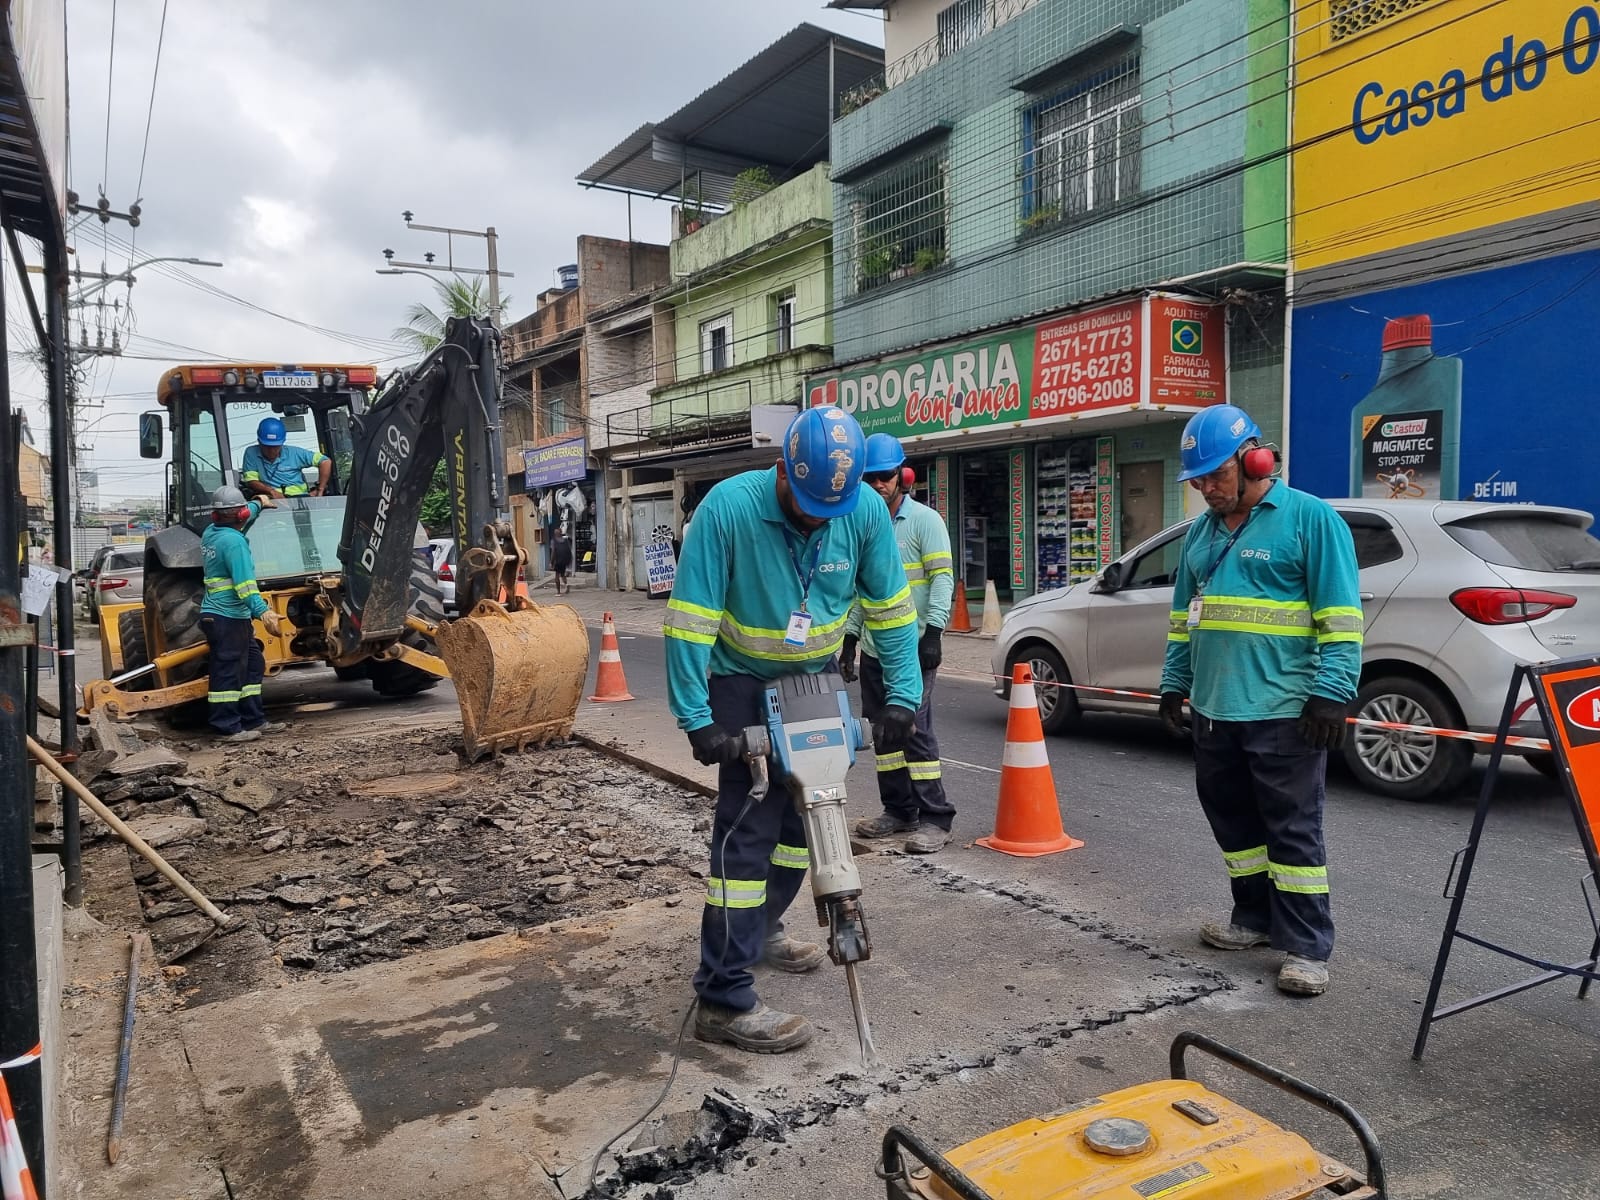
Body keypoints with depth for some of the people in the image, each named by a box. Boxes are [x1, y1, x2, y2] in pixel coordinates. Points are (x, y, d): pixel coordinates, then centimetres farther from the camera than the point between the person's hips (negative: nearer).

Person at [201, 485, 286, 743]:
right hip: (227, 617, -10)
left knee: (253, 665, 14)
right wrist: (262, 611, -34)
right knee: (228, 671, -6)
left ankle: (254, 720, 18)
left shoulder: (211, 532, 11)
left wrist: (258, 504, 48)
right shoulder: (233, 541, -17)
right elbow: (244, 582, -27)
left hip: (235, 617, 10)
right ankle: (227, 727, -2)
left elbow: (238, 520, 34)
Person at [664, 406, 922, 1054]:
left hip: (818, 679, 5)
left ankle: (758, 928, 38)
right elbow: (689, 619, -25)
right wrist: (697, 720, -25)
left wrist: (902, 697, -11)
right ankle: (724, 998, -7)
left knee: (804, 812, 16)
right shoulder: (729, 508, -28)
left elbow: (892, 608, -7)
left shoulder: (866, 510, -17)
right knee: (748, 828, -12)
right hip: (744, 684, -5)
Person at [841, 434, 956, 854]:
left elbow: (942, 579, -11)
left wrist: (933, 631, -20)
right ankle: (898, 811, 21)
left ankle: (935, 818, -3)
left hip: (912, 648, -7)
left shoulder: (925, 520, -5)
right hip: (873, 650, 7)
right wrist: (850, 637, 16)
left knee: (915, 730, -9)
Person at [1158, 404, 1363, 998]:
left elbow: (1340, 616, -10)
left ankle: (1306, 946, 8)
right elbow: (1183, 614, 20)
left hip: (1283, 713, -7)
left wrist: (1331, 693, -15)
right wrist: (1175, 682, 16)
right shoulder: (1203, 530, 14)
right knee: (1233, 822, 15)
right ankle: (1255, 917, 30)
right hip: (1214, 710, 7)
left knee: (1293, 829, -1)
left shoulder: (1309, 518, -6)